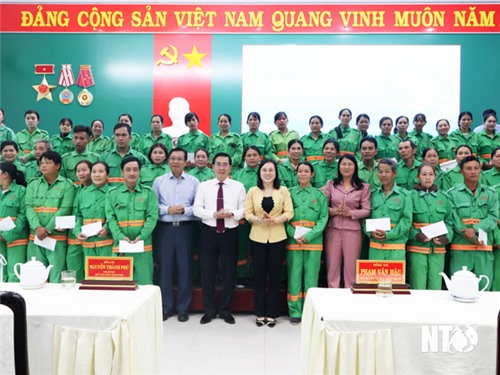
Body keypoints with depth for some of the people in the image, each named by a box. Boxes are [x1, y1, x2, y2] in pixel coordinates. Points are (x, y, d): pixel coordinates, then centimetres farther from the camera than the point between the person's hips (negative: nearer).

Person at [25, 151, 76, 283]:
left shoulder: (67, 185, 1)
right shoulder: (33, 184, 13)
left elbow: (65, 210, -8)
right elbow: (29, 207, 1)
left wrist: (47, 229, -14)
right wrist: (37, 228, -15)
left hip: (57, 237, -4)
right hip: (35, 236, 4)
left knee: (56, 277, -1)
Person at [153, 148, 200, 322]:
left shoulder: (194, 182, 3)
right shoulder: (159, 181, 6)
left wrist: (185, 210, -16)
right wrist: (167, 209, -13)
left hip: (185, 228, -1)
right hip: (165, 228, 1)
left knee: (185, 267, 4)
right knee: (165, 267, 6)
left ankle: (183, 308, 18)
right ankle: (166, 306, 21)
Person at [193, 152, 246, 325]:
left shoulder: (238, 186, 3)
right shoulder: (204, 186, 4)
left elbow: (244, 209, 0)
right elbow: (197, 209, -2)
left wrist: (233, 214, -20)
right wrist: (214, 214, -17)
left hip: (230, 233, 0)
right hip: (209, 232, 0)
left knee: (229, 272, 7)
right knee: (207, 271, 6)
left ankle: (226, 310, 24)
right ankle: (209, 310, 22)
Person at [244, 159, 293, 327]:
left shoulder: (283, 190, 2)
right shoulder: (253, 191, 4)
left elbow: (289, 212, -2)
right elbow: (247, 214, 0)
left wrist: (276, 220, -19)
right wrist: (259, 220, -18)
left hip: (278, 238, 0)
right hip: (257, 238, 1)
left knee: (274, 276, 6)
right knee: (259, 276, 7)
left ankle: (272, 313, 20)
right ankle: (260, 313, 20)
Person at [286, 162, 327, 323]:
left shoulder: (319, 195, 6)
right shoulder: (289, 193, 7)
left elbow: (323, 218, -1)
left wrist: (308, 236, -12)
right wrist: (294, 235, -13)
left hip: (313, 241, 0)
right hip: (293, 240, 0)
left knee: (311, 275, 3)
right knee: (294, 275, 2)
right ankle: (295, 312, 13)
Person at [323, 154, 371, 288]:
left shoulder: (363, 187, 4)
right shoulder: (331, 184, 7)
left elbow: (367, 210, -1)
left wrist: (350, 213, -15)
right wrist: (334, 211, -15)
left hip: (353, 229, -1)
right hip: (333, 229, 1)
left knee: (351, 267, 5)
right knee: (332, 266, 6)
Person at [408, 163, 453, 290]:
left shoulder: (443, 197, 10)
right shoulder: (412, 196, -1)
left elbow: (449, 221, 11)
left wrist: (447, 237, -5)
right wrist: (416, 235, -16)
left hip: (438, 249, 3)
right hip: (417, 247, -3)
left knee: (436, 287, 7)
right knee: (418, 288, 0)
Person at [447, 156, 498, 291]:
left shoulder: (491, 194, 13)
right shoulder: (453, 194, 4)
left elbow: (493, 217, 1)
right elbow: (453, 219, -4)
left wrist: (475, 229, -16)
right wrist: (473, 238, -14)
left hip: (484, 248, 3)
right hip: (460, 247, -2)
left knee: (484, 287, 4)